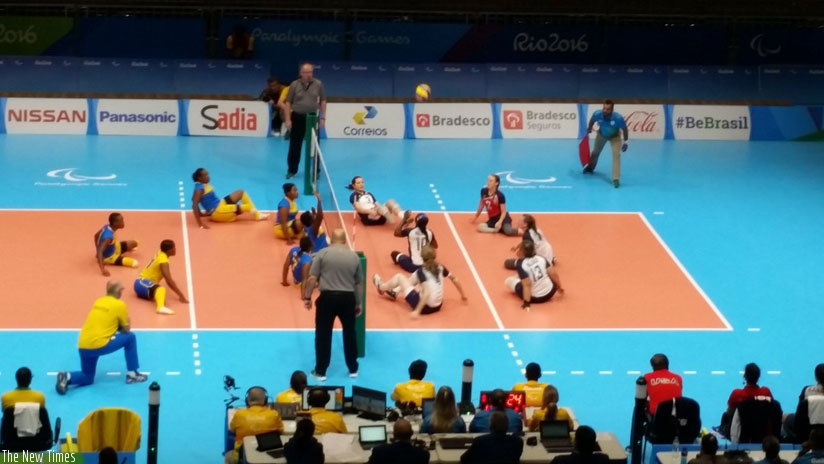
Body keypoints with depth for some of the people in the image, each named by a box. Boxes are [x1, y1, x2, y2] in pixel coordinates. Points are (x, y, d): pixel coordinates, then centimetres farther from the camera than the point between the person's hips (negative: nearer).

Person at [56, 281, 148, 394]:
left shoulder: (98, 302, 18)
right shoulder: (120, 304, -1)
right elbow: (126, 329, 8)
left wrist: (116, 327, 20)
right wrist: (119, 327, 27)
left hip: (83, 346, 6)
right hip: (99, 345, -6)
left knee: (87, 378, 24)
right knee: (130, 337, 14)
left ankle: (67, 377, -6)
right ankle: (132, 374, 17)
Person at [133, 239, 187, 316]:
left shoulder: (160, 255, 12)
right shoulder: (163, 260, -16)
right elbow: (168, 280, -22)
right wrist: (181, 295, -20)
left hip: (141, 283, 11)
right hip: (142, 283, -11)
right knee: (161, 289, -42)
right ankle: (161, 307, -69)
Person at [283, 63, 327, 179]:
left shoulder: (318, 84, -1)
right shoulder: (294, 85, -4)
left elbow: (323, 101, 6)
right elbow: (288, 103, 0)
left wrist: (323, 118, 2)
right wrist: (288, 119, -5)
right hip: (298, 117, -1)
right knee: (295, 145, 5)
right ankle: (292, 170, 16)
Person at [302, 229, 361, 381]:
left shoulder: (323, 253, -2)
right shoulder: (354, 256, 7)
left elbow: (312, 278, -6)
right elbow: (359, 283, 13)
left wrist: (307, 297, 4)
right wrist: (359, 303, 23)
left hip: (328, 297, -3)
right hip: (348, 298, 3)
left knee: (323, 334, 6)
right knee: (350, 333, 16)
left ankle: (321, 371, 10)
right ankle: (353, 369, 25)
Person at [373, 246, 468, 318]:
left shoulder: (422, 271, -17)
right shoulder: (440, 268, 0)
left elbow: (427, 293, -27)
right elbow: (455, 280, 8)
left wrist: (417, 310, -28)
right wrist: (463, 296, 22)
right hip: (437, 306, 6)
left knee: (399, 277, 11)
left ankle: (381, 287, 41)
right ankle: (394, 292, 43)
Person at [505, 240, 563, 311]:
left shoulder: (520, 264, -20)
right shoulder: (541, 258, -6)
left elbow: (527, 284, -25)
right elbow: (553, 273, -5)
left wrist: (526, 302, -21)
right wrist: (559, 286, 10)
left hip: (535, 298, -5)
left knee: (509, 280, 8)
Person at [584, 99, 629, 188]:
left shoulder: (618, 118, -41)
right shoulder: (597, 114, -36)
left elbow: (624, 129, -21)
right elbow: (592, 121, -9)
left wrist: (625, 142, -18)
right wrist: (589, 129, 7)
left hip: (614, 136, -3)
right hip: (602, 134, 3)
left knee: (616, 154, -20)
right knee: (595, 152, 23)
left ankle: (616, 179, -18)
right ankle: (590, 168, 54)